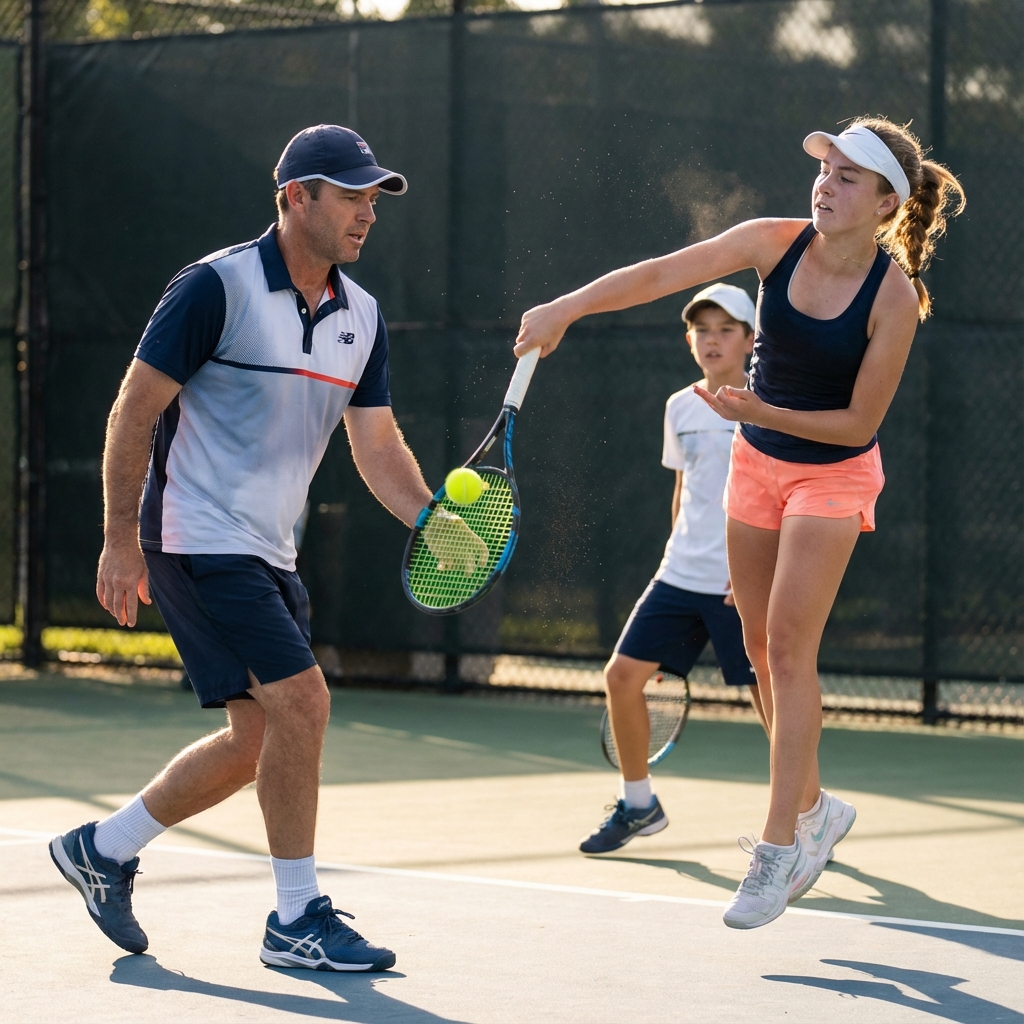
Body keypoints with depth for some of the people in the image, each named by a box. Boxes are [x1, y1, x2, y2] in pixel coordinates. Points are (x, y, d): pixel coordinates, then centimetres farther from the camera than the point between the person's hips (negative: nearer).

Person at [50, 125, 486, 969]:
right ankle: (297, 920, -7)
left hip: (267, 552, 9)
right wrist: (121, 539, -11)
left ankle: (104, 848, 28)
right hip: (198, 541, -9)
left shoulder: (361, 315, 8)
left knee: (260, 737, 11)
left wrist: (430, 518, -9)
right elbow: (135, 409, -10)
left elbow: (376, 442, 9)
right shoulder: (217, 288, -13)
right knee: (301, 699, -16)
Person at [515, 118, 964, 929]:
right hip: (757, 462, 5)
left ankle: (779, 846, -10)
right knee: (764, 650, 9)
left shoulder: (895, 297, -22)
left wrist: (761, 411, -29)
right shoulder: (777, 243, -13)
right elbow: (663, 274, -19)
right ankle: (814, 808, 27)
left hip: (833, 474, -5)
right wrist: (567, 307, -32)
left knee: (788, 648, -14)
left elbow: (860, 422, -18)